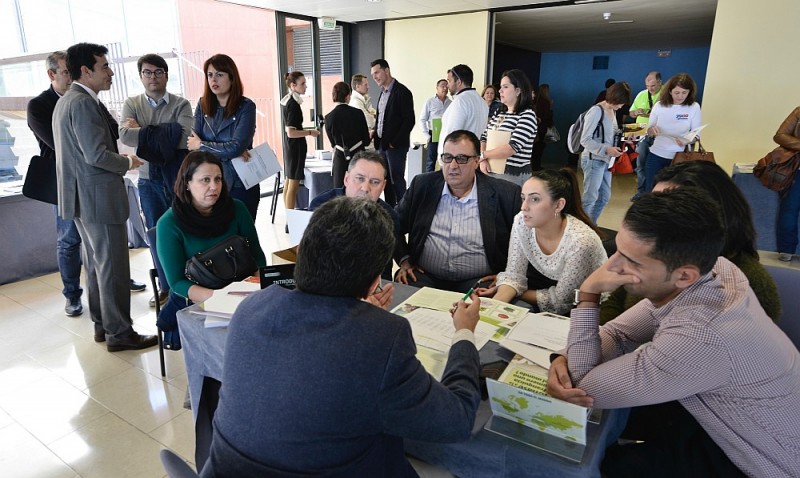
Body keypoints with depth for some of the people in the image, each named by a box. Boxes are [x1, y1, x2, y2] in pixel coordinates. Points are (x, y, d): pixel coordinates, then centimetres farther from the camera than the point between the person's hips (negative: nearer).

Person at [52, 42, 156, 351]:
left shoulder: (66, 101, 16)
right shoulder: (84, 103, -17)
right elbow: (97, 155, -22)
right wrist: (128, 163, -7)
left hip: (82, 197, 11)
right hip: (99, 197, -11)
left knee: (96, 264, 17)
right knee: (114, 267, -3)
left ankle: (102, 324, 29)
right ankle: (119, 333, 7)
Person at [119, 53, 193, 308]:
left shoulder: (181, 104, 0)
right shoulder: (132, 104, 7)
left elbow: (182, 137, -17)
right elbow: (125, 135, -11)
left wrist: (142, 131, -12)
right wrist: (165, 135, -15)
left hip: (178, 177, -2)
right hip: (148, 179, 3)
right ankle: (166, 286, 23)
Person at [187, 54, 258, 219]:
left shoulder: (246, 106, -8)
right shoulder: (203, 106, 5)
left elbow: (236, 147, -17)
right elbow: (192, 144, -4)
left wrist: (201, 145, -7)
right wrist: (229, 151, -16)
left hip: (241, 186, -3)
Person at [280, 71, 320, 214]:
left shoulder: (286, 100, 8)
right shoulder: (293, 104, -20)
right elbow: (291, 133, -24)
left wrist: (305, 130, 20)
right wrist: (309, 132, -14)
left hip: (289, 146, 10)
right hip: (295, 146, -10)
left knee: (288, 181, 14)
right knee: (294, 184, -6)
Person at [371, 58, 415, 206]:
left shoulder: (402, 92, -10)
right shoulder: (383, 93, 15)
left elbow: (409, 120, -15)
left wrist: (394, 142, -15)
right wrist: (375, 135, 6)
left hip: (396, 145, -8)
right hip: (382, 144, 8)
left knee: (397, 180, -5)